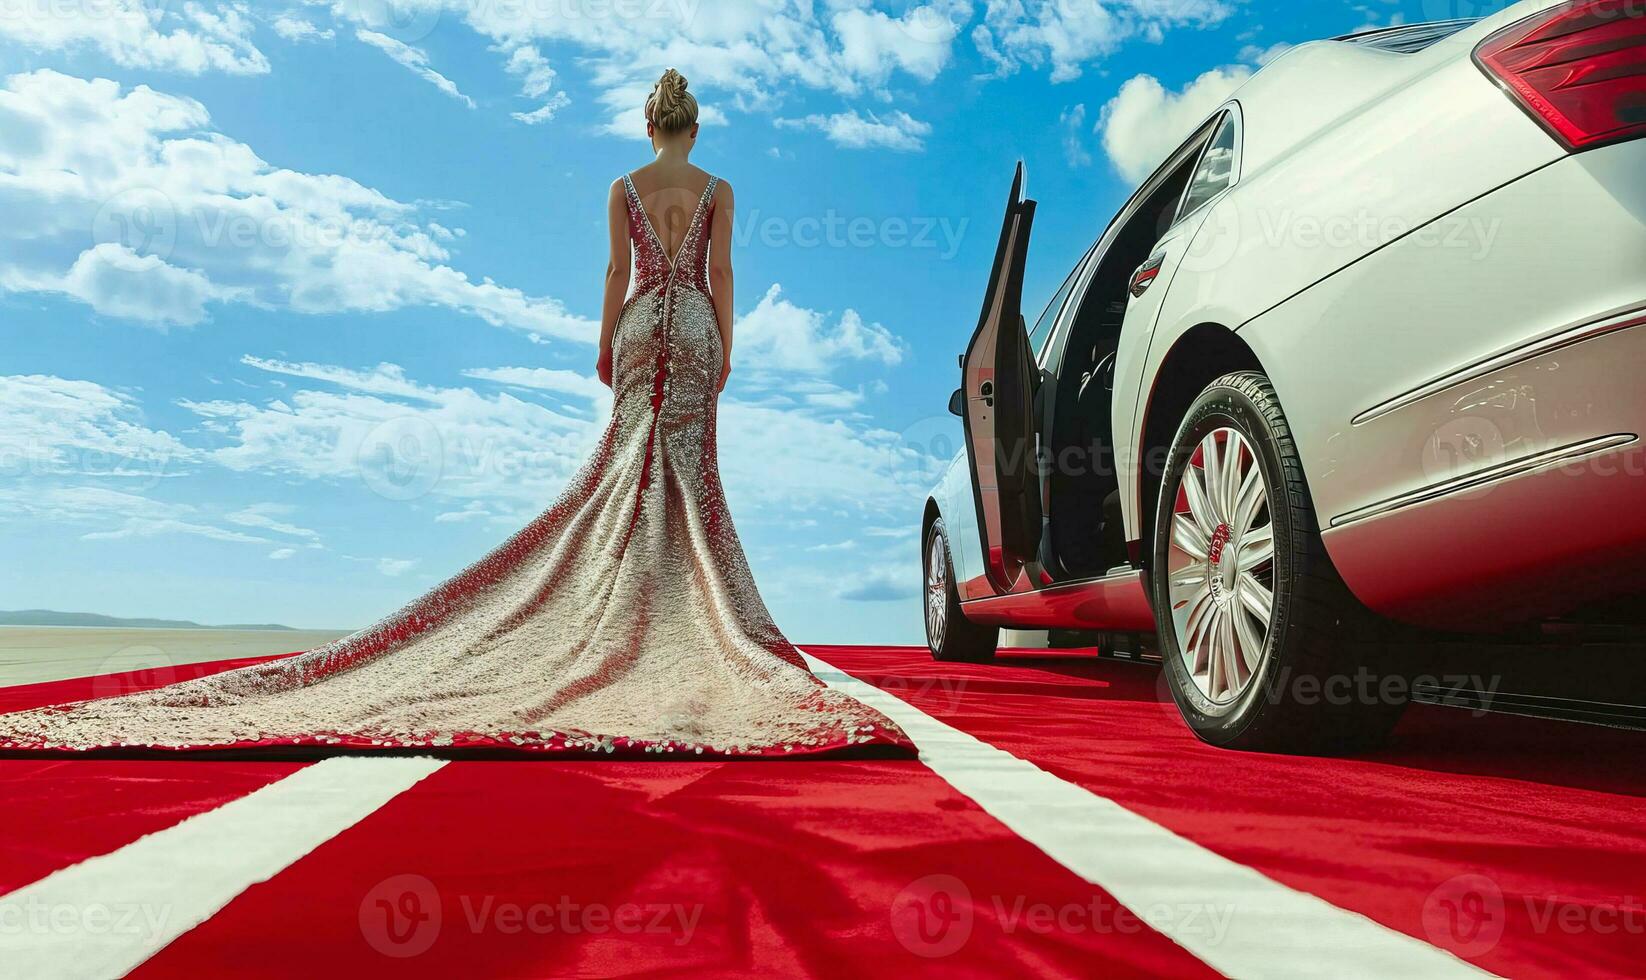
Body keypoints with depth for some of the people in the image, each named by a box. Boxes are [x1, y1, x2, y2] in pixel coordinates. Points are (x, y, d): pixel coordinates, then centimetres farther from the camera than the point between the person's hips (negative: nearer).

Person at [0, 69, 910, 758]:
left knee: (628, 457, 1)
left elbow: (617, 271, 4)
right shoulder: (717, 188, 5)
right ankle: (687, 587, -7)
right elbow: (721, 273, 1)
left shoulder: (624, 187, 6)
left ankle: (626, 592, -5)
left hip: (641, 326, 0)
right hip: (694, 329, 0)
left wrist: (605, 344, 8)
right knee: (690, 459, -3)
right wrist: (725, 348, 5)